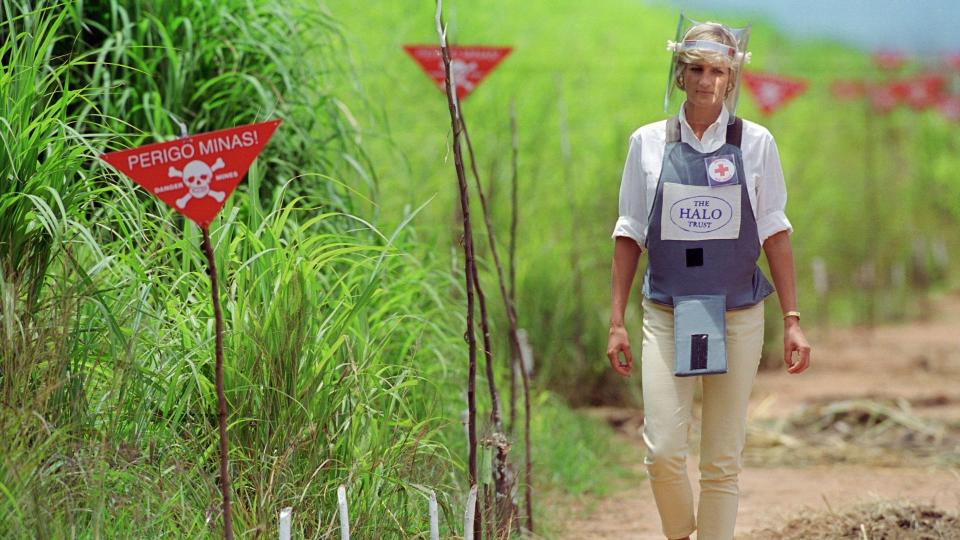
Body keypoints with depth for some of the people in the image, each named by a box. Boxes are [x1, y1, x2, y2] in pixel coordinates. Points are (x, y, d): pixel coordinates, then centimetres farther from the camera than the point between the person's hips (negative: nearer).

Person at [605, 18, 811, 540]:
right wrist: (616, 321, 4)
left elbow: (774, 234, 5)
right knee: (662, 451, -11)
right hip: (666, 316, 0)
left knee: (722, 461, 2)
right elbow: (630, 234, 7)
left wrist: (792, 320, -1)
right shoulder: (648, 143, 3)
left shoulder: (755, 143, 2)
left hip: (738, 317, 0)